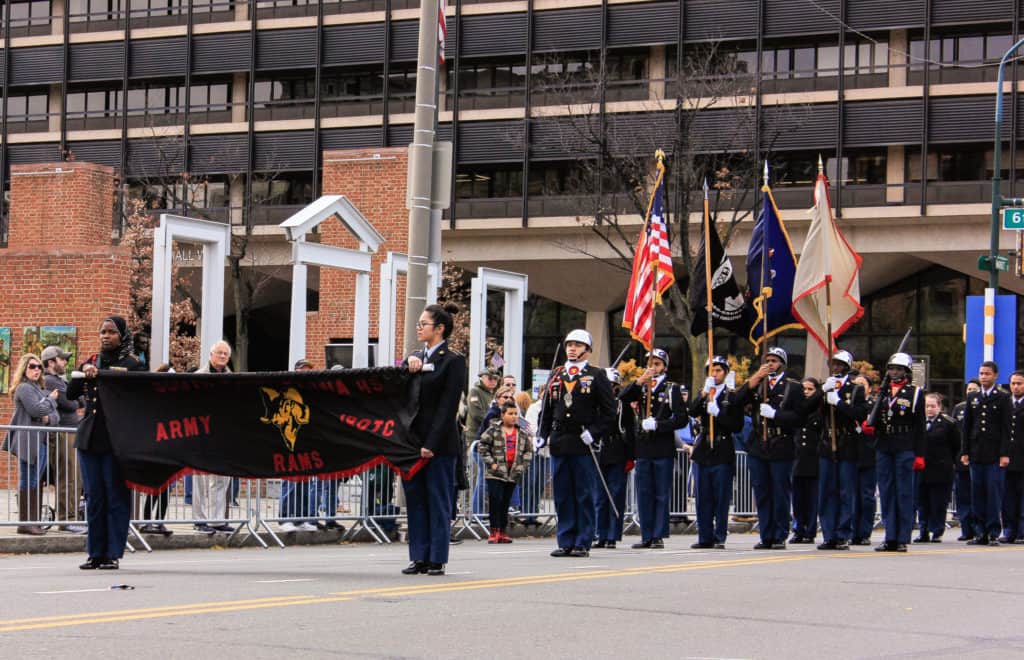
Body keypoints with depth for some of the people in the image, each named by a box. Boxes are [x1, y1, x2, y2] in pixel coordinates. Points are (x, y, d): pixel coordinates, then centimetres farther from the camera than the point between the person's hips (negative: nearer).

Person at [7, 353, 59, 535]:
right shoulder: (24, 388, -5)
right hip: (29, 443, -8)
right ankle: (24, 523, -7)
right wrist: (51, 399, 0)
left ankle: (34, 521, 8)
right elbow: (37, 410, -17)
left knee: (37, 484, 7)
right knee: (28, 483, -8)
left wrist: (50, 418, -6)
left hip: (41, 442, 8)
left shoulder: (41, 389, 21)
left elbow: (56, 415, 18)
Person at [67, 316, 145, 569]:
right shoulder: (91, 362, 13)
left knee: (116, 497, -2)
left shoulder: (131, 365, -1)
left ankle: (112, 554, 2)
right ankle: (95, 553, 13)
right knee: (93, 497, 7)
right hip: (89, 437, 5)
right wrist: (84, 373, -9)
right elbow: (71, 394, 5)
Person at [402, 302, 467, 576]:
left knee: (438, 501, -1)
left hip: (440, 443, -7)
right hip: (412, 439, 7)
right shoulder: (416, 357, 14)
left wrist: (432, 444, -17)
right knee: (415, 500, 7)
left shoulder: (453, 360, -6)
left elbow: (448, 406, -12)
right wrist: (409, 365, -9)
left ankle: (437, 560, 2)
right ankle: (419, 557, 12)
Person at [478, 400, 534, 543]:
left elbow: (529, 450, 14)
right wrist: (491, 463, -10)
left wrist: (522, 465, 1)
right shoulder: (494, 429, -3)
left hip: (513, 474, 3)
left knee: (505, 503, 9)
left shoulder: (522, 432, 7)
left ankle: (503, 532, 16)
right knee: (495, 502, -7)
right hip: (496, 473, -3)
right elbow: (482, 446, -4)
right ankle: (494, 531, -1)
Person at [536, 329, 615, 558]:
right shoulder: (556, 375, 14)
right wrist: (542, 435, 4)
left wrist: (594, 433, -11)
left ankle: (583, 543, 3)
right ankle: (566, 542, 11)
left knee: (584, 496, -1)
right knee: (562, 495, 6)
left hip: (583, 444, -4)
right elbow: (547, 408, 15)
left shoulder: (596, 375, 1)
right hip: (559, 443, 4)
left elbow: (609, 410, -2)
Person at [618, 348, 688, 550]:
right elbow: (622, 399, -5)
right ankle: (647, 537, 9)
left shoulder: (672, 389, 3)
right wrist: (640, 380, -15)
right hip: (643, 448, 3)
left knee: (662, 495, 0)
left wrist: (658, 425, -14)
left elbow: (682, 419, -4)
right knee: (644, 494, 4)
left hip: (664, 450, -3)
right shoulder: (641, 388, 13)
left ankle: (658, 536, 3)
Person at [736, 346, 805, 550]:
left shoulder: (793, 388, 2)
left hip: (781, 449, -4)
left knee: (781, 495, -1)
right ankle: (766, 537, 11)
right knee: (762, 495, 5)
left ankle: (779, 537, 5)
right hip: (758, 449, 4)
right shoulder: (756, 385, 14)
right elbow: (737, 401, -3)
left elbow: (799, 418, -6)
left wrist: (774, 414, -15)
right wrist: (756, 377, -7)